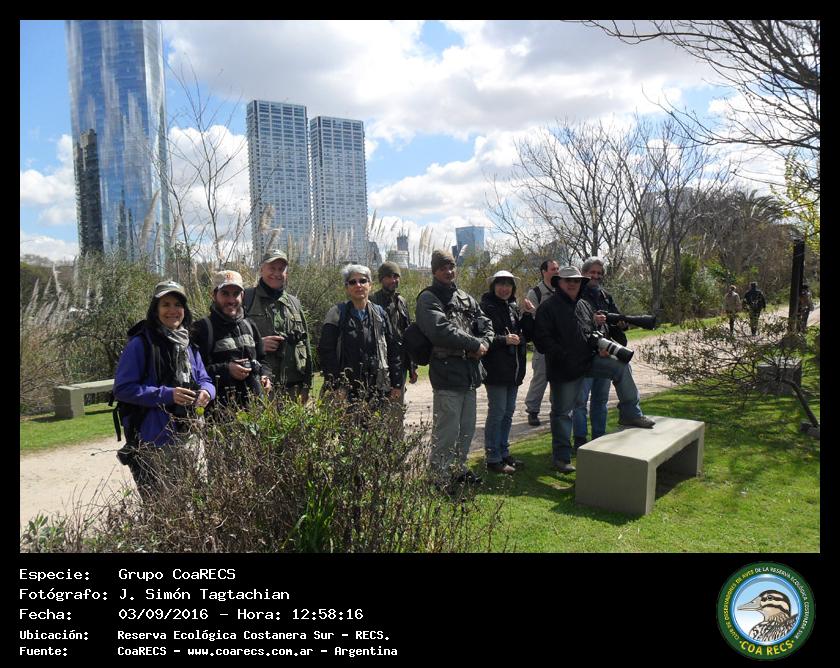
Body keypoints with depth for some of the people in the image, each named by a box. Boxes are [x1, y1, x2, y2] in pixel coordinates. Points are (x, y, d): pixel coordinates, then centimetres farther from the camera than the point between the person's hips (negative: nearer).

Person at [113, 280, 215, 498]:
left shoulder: (188, 345, 12)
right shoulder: (140, 344, -10)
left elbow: (204, 380, 14)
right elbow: (122, 389, -14)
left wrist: (205, 392, -10)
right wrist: (166, 395, -22)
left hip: (186, 440, 7)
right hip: (151, 444, -6)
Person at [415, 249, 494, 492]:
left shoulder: (465, 297, 17)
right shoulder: (428, 298, -7)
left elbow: (485, 324, 17)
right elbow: (441, 331, -21)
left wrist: (484, 343, -6)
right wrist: (475, 344, -15)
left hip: (470, 372, 8)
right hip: (447, 374, -8)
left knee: (467, 429, 18)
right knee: (447, 432, -4)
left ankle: (459, 469, 34)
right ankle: (440, 478, 9)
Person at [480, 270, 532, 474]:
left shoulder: (514, 308, 14)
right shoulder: (486, 307, -10)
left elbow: (527, 335, 13)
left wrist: (529, 315, -2)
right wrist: (504, 339, -24)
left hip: (514, 369, 8)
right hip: (496, 369, -8)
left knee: (508, 412, 15)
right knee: (497, 413, -2)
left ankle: (504, 454, 27)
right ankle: (493, 459, 8)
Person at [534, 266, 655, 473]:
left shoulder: (584, 305, 12)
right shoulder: (548, 307, -10)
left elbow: (592, 330, 23)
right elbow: (542, 339, -17)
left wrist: (600, 347, 3)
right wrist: (564, 357, -22)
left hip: (589, 360, 6)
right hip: (564, 369, -6)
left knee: (621, 368, -7)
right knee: (562, 412, 2)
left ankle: (630, 414, 5)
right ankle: (561, 456, 14)